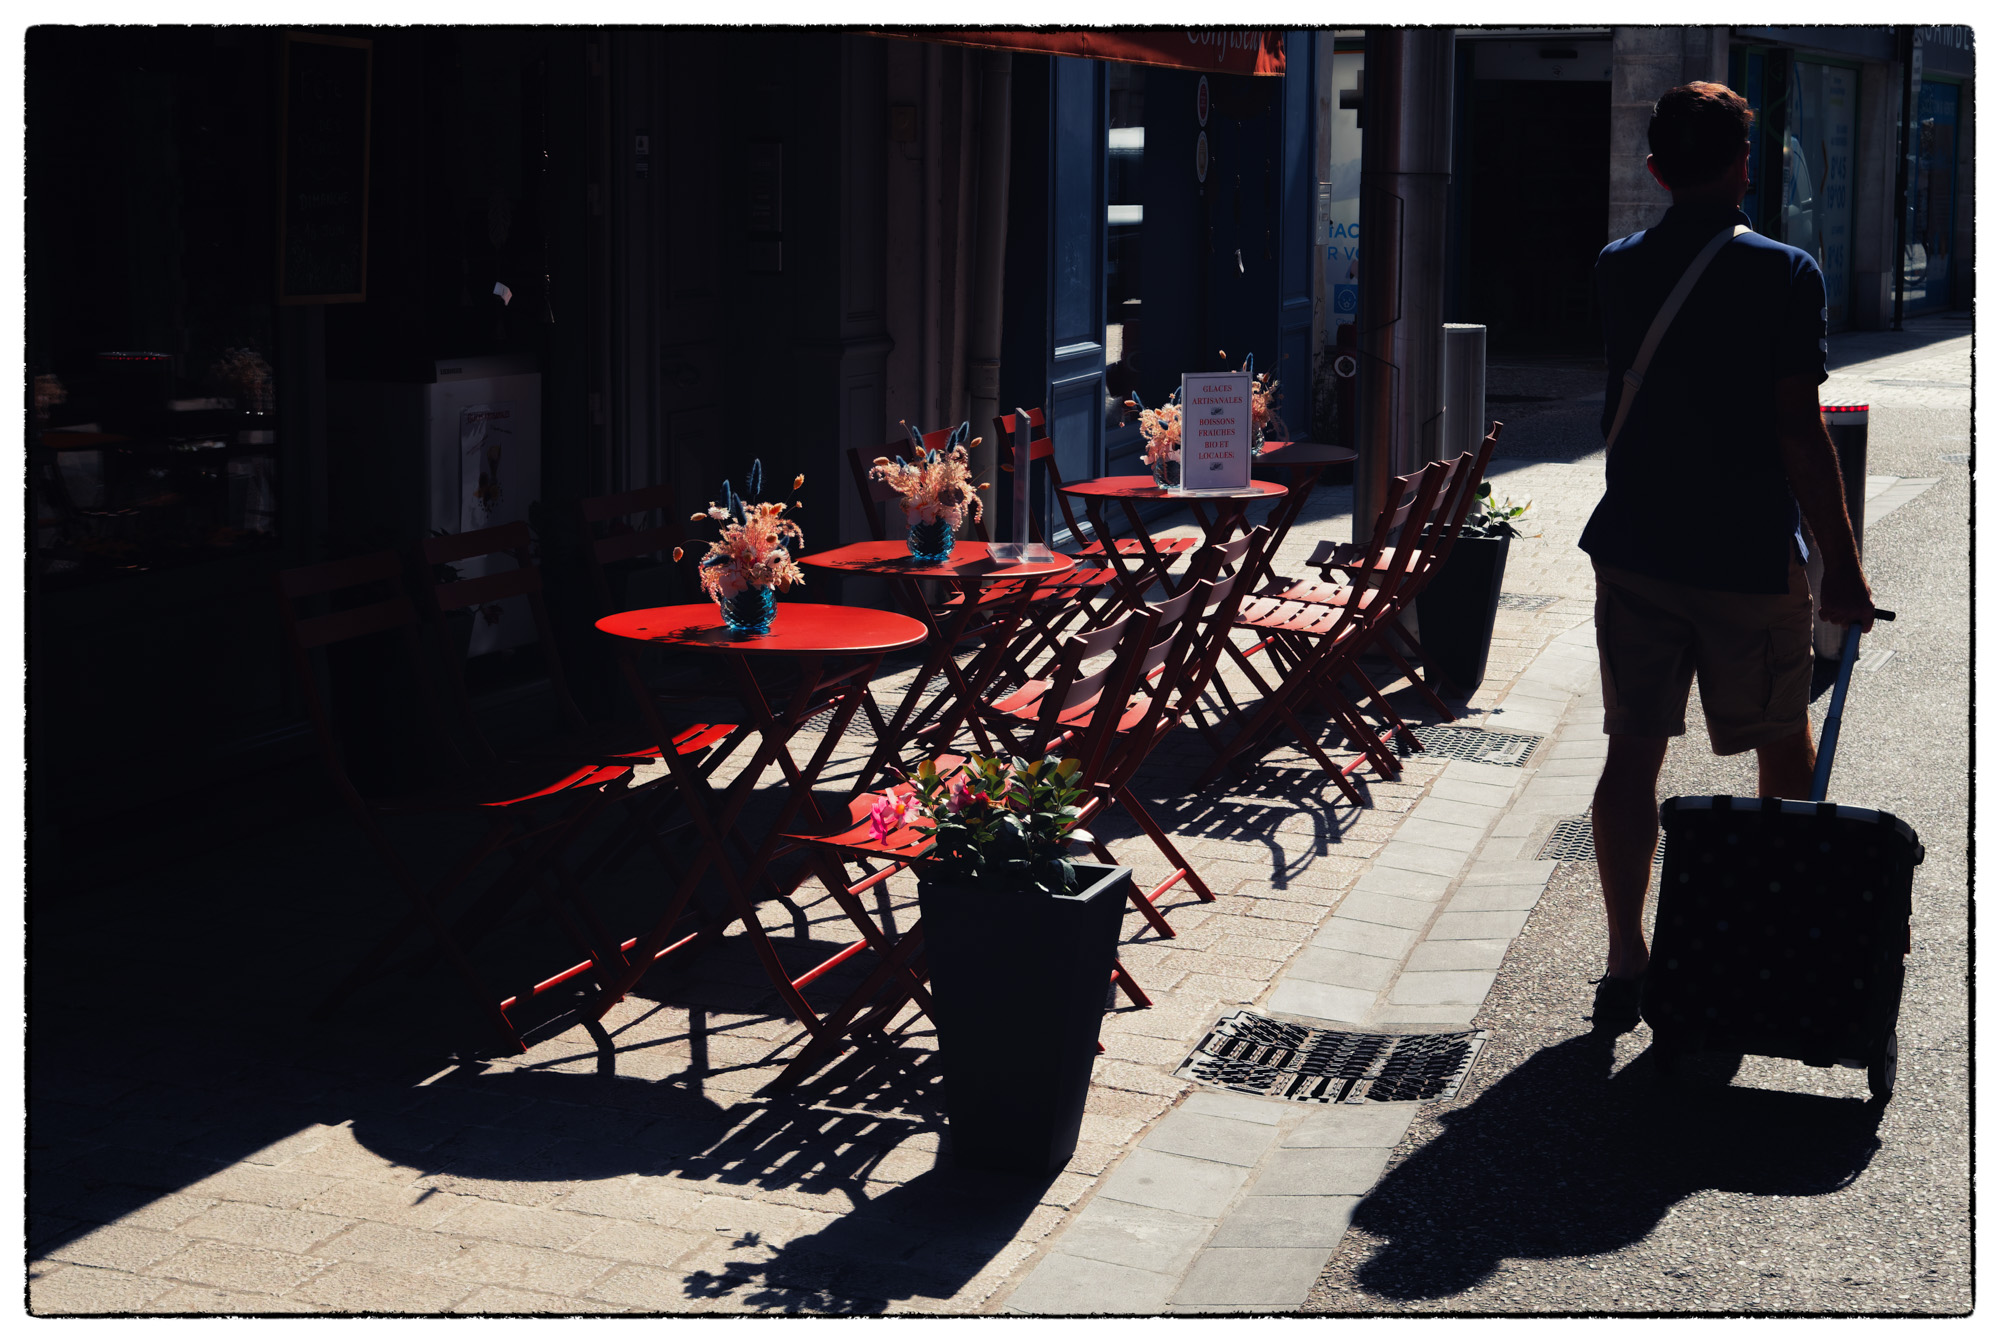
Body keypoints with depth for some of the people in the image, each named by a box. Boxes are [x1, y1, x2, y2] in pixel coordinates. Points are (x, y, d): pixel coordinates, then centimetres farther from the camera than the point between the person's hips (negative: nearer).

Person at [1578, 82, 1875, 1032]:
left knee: (1633, 753, 5)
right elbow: (1800, 434, -14)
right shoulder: (1784, 275, -10)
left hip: (1634, 552, 3)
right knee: (1784, 751, 15)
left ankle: (1625, 968, 3)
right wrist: (1844, 567, -9)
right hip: (1750, 560, -3)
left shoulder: (1615, 271, 3)